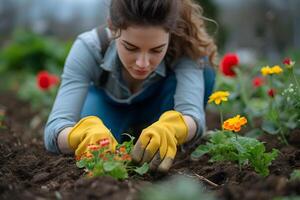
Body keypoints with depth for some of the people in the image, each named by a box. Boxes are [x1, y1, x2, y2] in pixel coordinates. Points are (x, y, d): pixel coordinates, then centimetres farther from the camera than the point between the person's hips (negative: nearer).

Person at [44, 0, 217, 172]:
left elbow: (193, 113, -48)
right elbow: (54, 131, -43)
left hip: (156, 111, -1)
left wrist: (169, 129, -72)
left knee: (202, 67, -29)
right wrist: (87, 132, -66)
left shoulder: (184, 50, -35)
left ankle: (164, 158, -12)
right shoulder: (88, 48, -35)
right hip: (109, 106, 1)